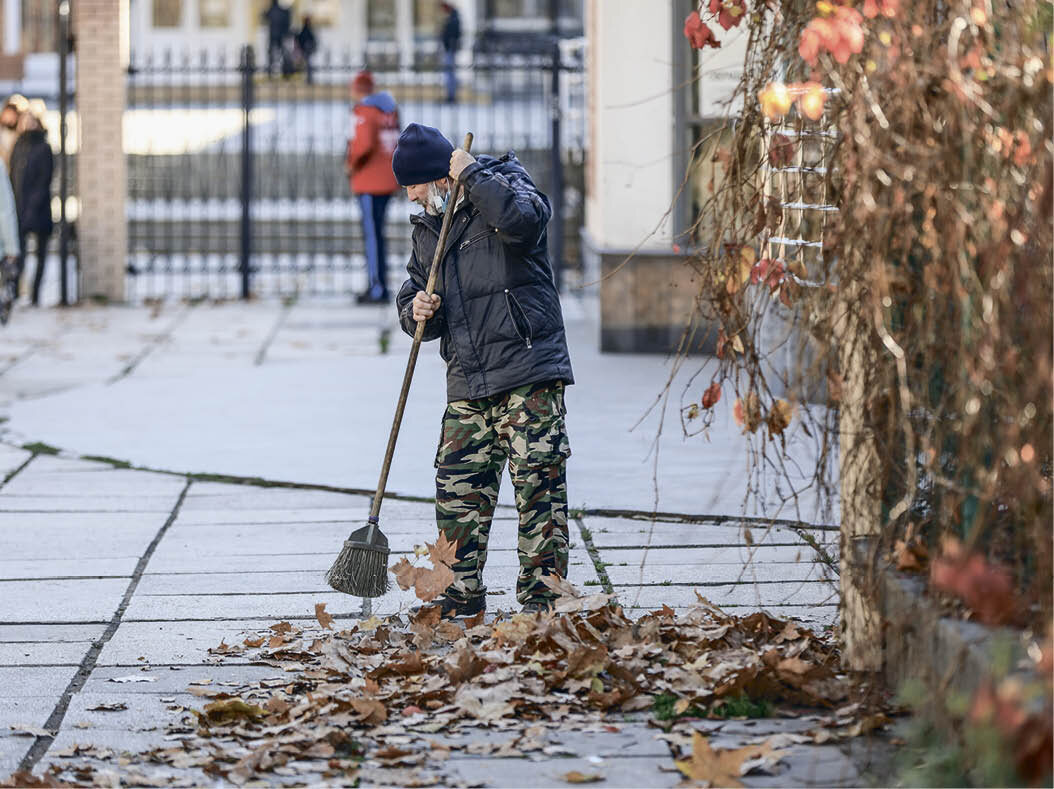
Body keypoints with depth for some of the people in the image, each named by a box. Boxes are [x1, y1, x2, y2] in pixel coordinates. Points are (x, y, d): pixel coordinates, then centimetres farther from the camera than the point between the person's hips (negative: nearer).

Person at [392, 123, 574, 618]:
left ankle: (542, 593, -1)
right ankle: (461, 597, 14)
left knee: (538, 479, -7)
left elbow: (522, 220, -26)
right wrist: (417, 311, -2)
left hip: (528, 372, -6)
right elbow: (413, 295, 22)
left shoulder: (505, 184, -1)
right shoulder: (426, 229, 18)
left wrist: (471, 175, -16)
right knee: (458, 488, 4)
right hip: (467, 383, 6)